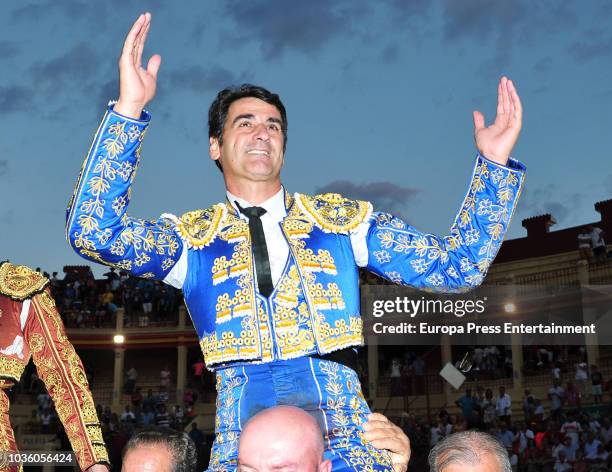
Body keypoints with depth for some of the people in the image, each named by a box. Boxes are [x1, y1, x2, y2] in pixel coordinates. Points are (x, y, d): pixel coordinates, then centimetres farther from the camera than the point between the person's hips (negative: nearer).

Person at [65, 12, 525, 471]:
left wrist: (493, 165, 2)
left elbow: (457, 266, 11)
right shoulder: (194, 236, 10)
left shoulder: (342, 217, 13)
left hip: (345, 433, 1)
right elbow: (94, 232, -6)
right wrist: (129, 108, -11)